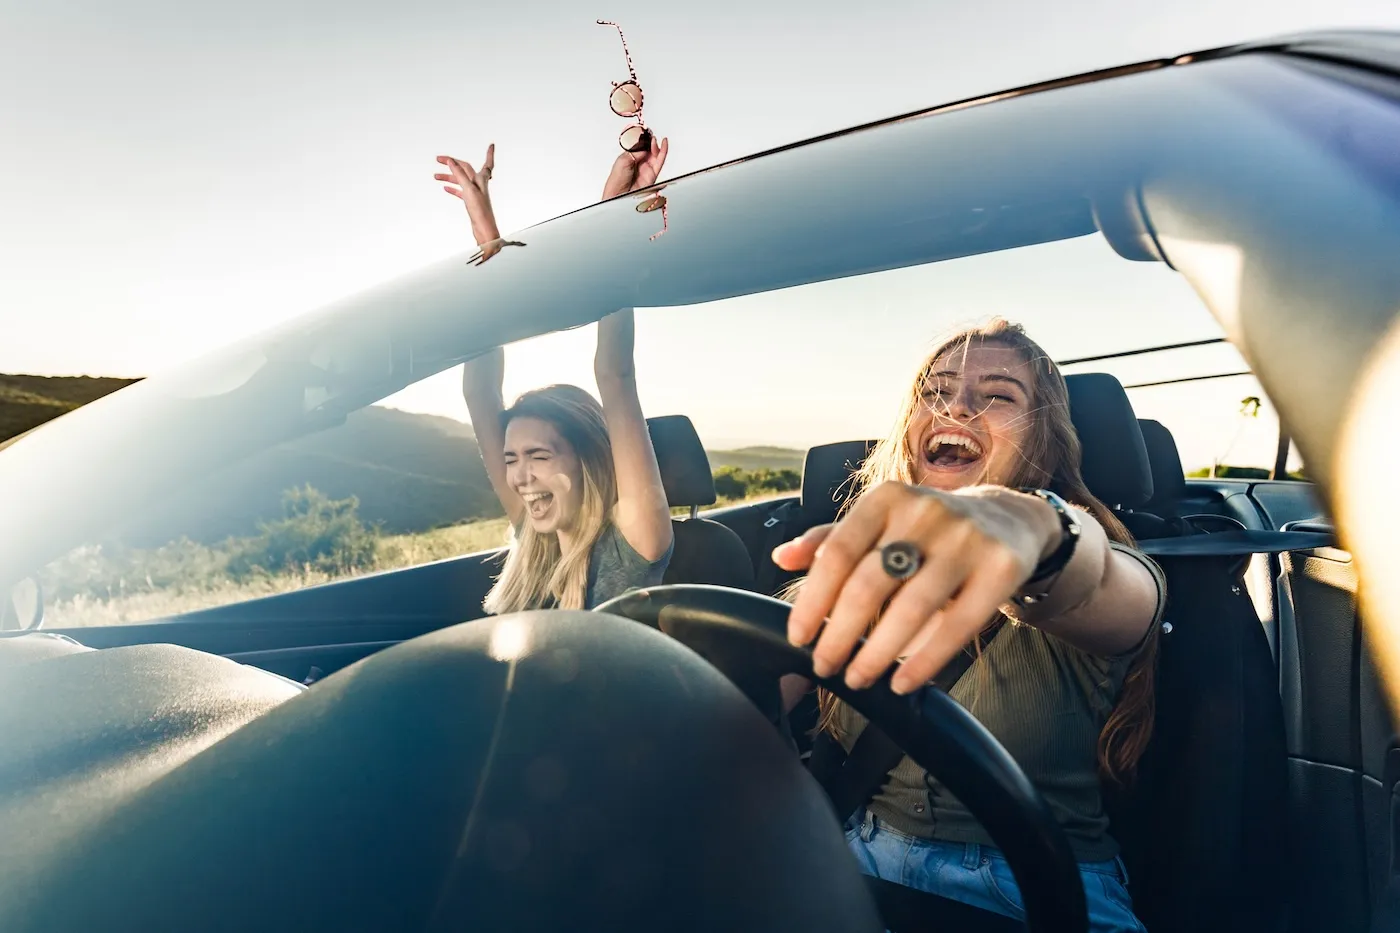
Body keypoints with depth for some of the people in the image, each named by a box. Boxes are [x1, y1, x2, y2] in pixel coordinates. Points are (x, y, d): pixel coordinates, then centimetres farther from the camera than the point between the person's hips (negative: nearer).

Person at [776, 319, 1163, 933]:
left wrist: (1026, 521, -51)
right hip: (857, 856, 2)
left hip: (1036, 883, -1)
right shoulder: (860, 571, 9)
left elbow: (1113, 597, -29)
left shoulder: (1099, 562, -2)